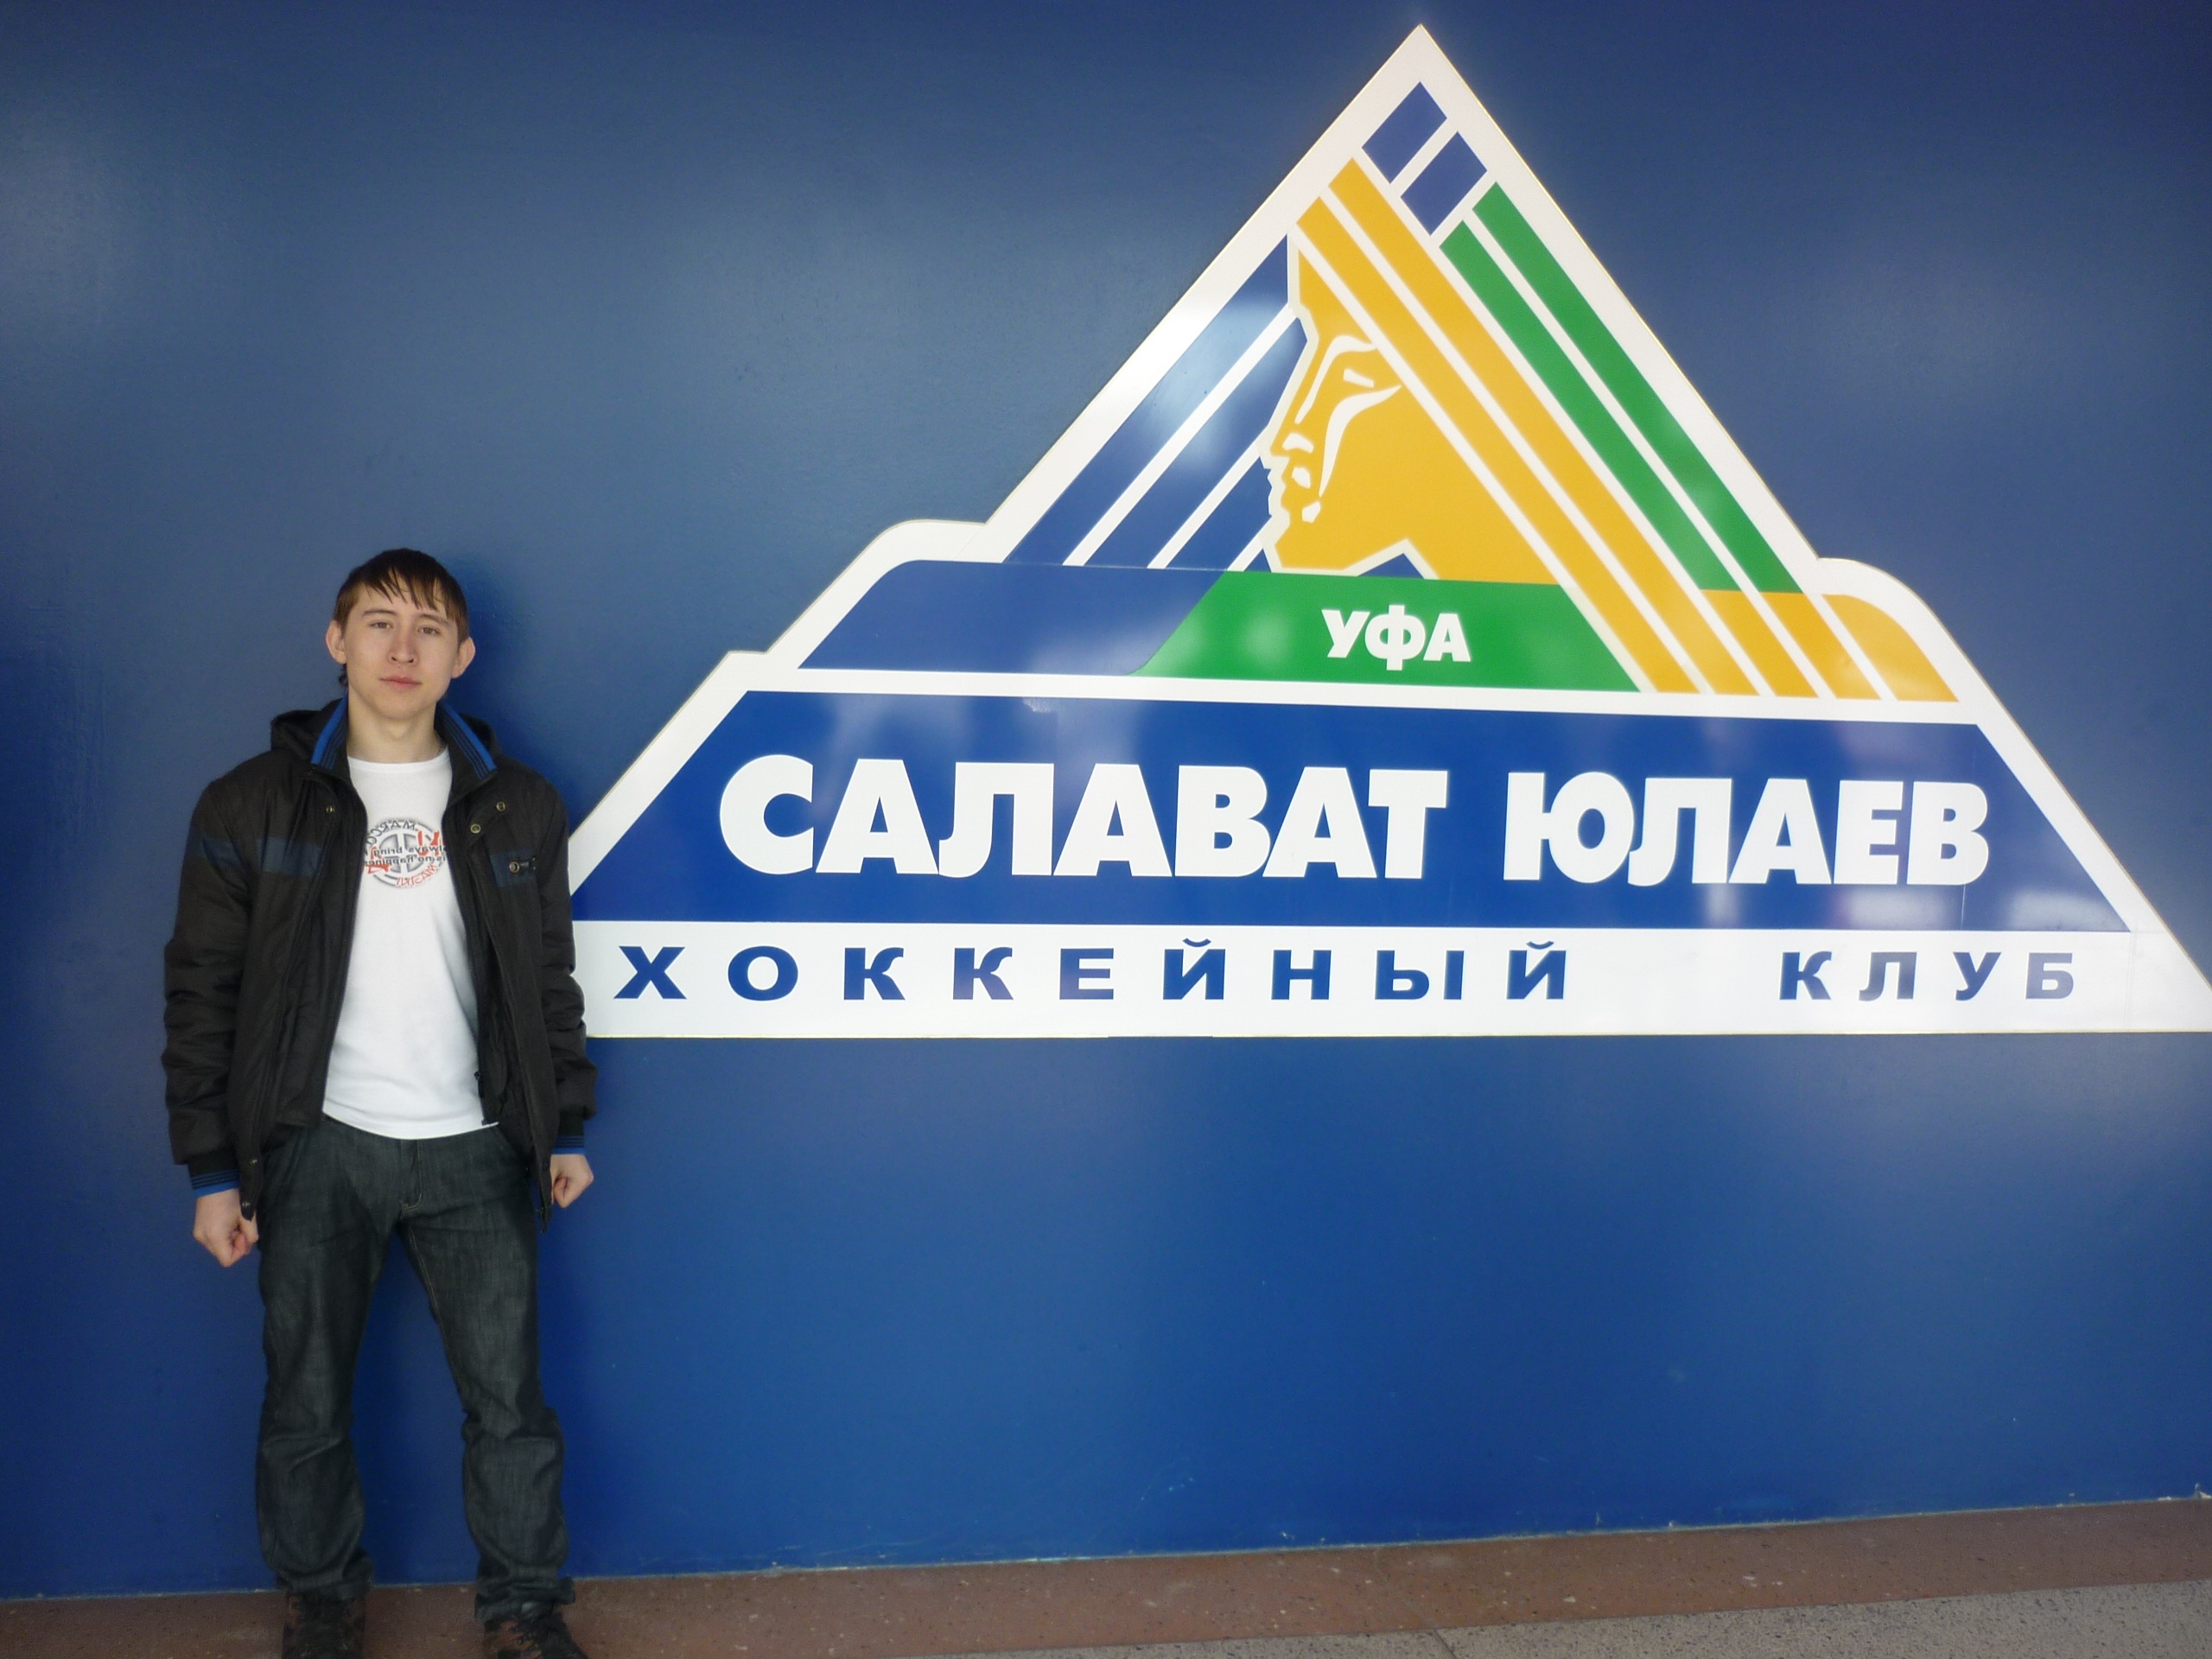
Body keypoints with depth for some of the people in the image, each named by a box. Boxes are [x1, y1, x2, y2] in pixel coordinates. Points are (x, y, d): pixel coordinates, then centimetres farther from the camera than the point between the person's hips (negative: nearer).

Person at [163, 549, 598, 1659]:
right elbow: (202, 994, 1)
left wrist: (566, 1128, 10)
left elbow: (550, 979, 12)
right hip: (318, 1149, -1)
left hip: (474, 1150, 1)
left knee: (508, 1399, 4)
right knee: (306, 1406, 9)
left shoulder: (517, 807, 5)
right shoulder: (251, 805, 0)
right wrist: (211, 1169, -2)